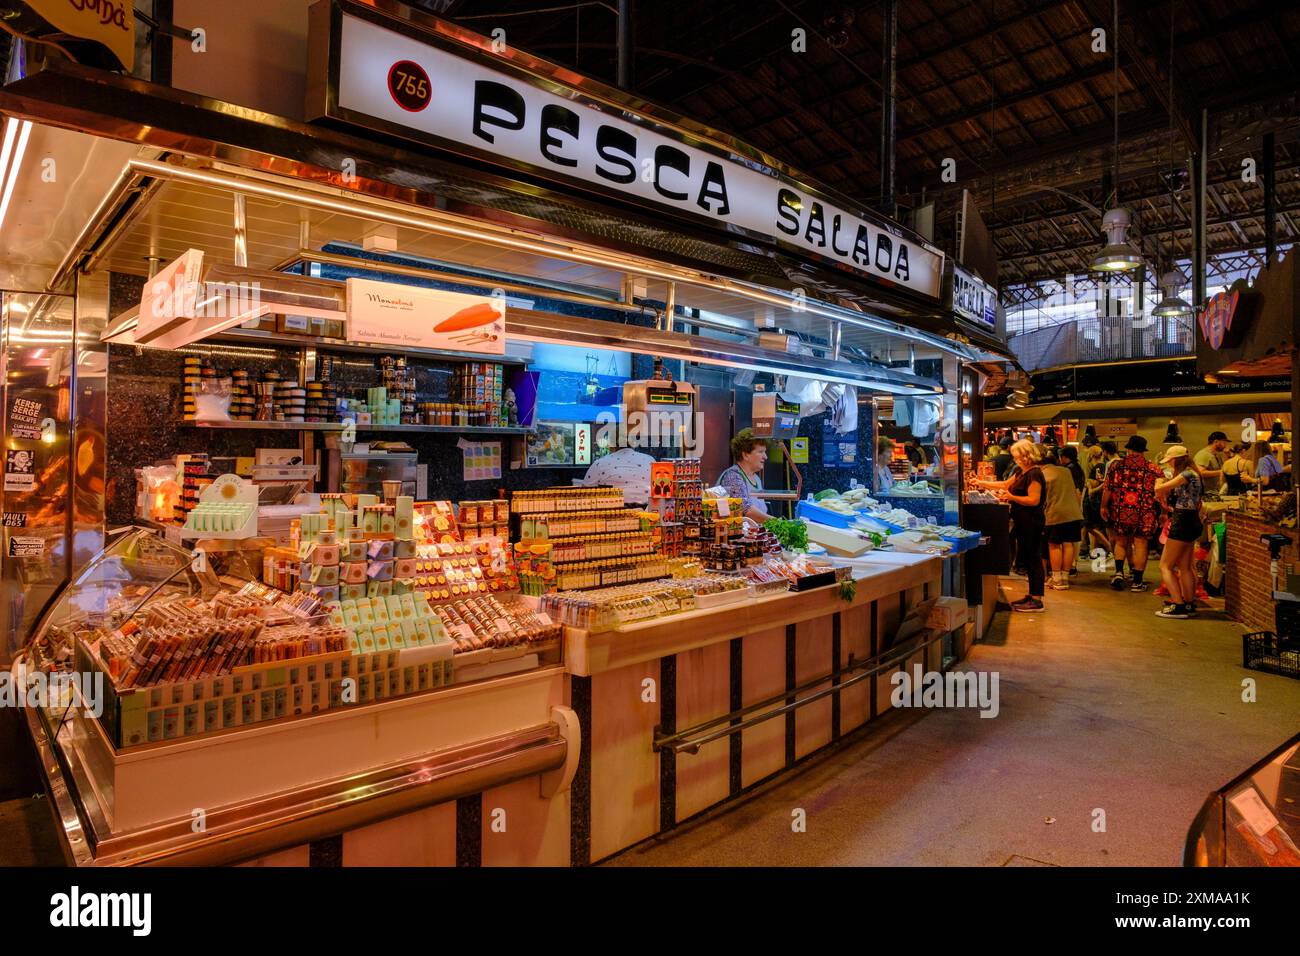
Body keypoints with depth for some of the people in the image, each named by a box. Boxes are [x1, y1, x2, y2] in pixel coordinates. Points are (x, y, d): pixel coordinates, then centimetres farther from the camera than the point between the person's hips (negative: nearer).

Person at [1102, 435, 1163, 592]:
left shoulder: (1116, 464, 0)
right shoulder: (1153, 468, 0)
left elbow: (1107, 488, 0)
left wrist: (1104, 507, 10)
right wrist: (1160, 512, 7)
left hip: (1120, 511, 1)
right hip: (1144, 514, -1)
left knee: (1120, 542, 17)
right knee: (1140, 545, 5)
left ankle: (1119, 572, 1)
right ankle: (1137, 582, 8)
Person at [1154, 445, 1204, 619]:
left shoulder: (1187, 474, -15)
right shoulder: (1192, 474, 15)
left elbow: (1159, 488, -23)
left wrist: (1159, 482, -1)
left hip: (1183, 521, -10)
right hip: (1190, 522, 10)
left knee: (1165, 566, -6)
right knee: (1185, 567, 16)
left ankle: (1178, 605, -10)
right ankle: (1189, 604, 21)